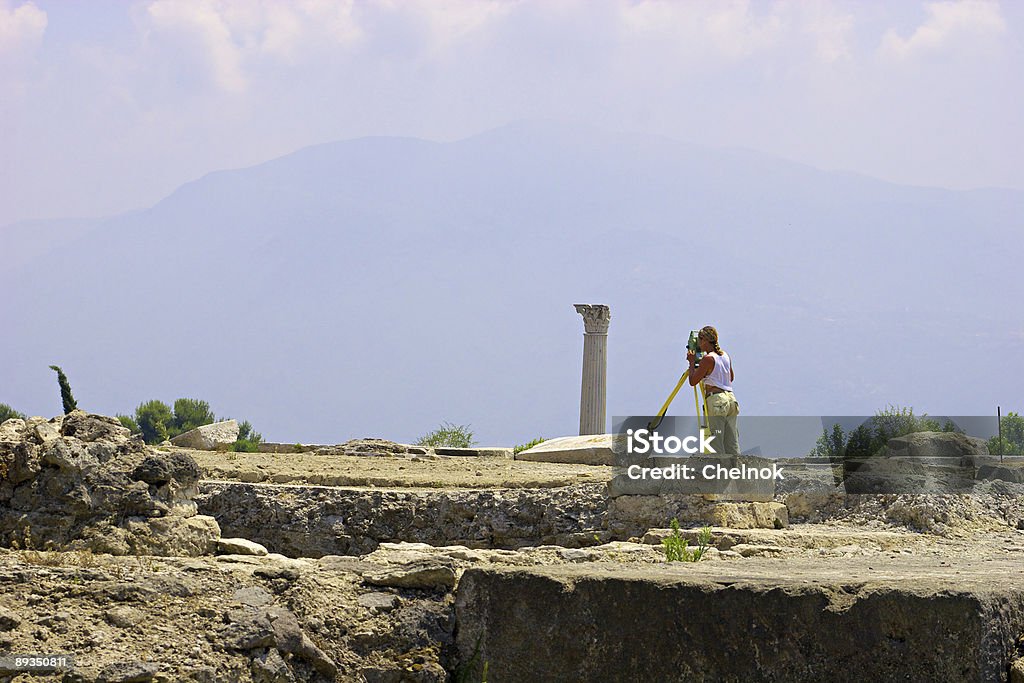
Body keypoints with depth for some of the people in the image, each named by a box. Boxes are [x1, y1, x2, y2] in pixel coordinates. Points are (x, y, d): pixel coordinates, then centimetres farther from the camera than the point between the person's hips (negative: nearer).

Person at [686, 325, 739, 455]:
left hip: (716, 401, -8)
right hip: (730, 399, 8)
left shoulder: (708, 359, -12)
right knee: (732, 445, 9)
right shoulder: (725, 356, 11)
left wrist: (692, 362, 4)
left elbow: (693, 381, -9)